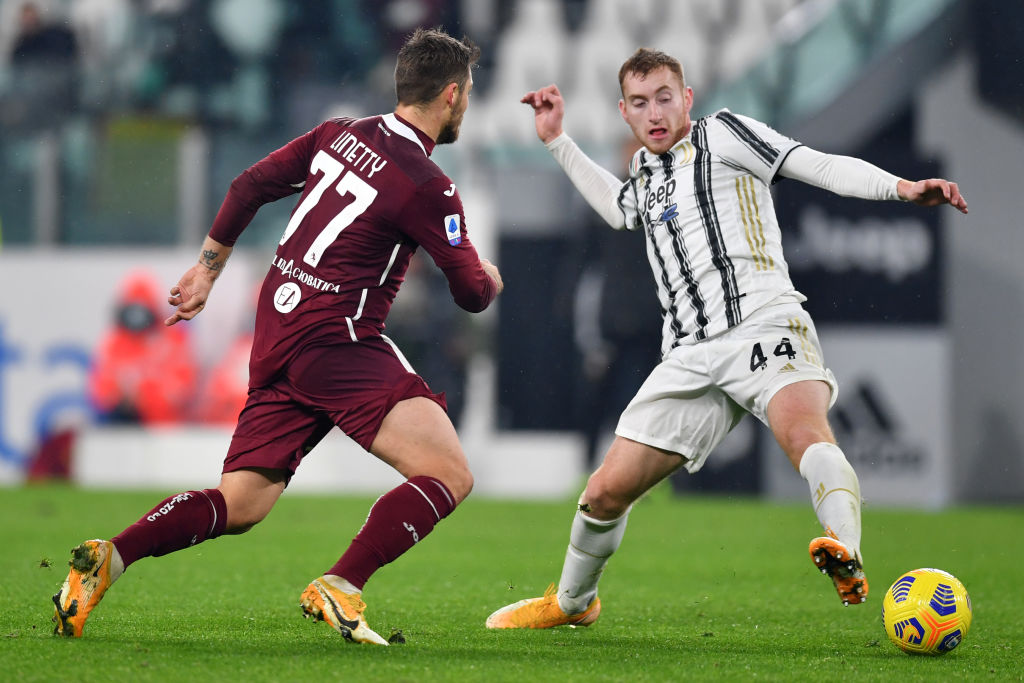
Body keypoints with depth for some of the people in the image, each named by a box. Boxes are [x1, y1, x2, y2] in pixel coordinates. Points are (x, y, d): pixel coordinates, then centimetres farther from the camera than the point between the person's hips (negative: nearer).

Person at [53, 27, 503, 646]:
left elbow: (249, 187, 18)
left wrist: (207, 270, 29)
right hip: (337, 339, -8)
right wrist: (488, 277, 23)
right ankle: (340, 589, -20)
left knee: (239, 505, 11)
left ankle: (107, 559, -2)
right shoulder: (427, 187, -9)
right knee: (449, 474, -13)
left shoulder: (340, 134, 12)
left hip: (279, 334, 8)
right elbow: (473, 294, -2)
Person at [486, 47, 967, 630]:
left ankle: (848, 559, -60)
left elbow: (824, 167, -3)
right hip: (691, 358, 6)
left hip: (764, 325, -6)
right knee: (606, 492, 5)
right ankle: (572, 602, 30)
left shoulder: (723, 135, 5)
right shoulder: (646, 172, 24)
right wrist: (558, 141, 45)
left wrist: (901, 187, -19)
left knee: (805, 432, -38)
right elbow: (619, 209, 49)